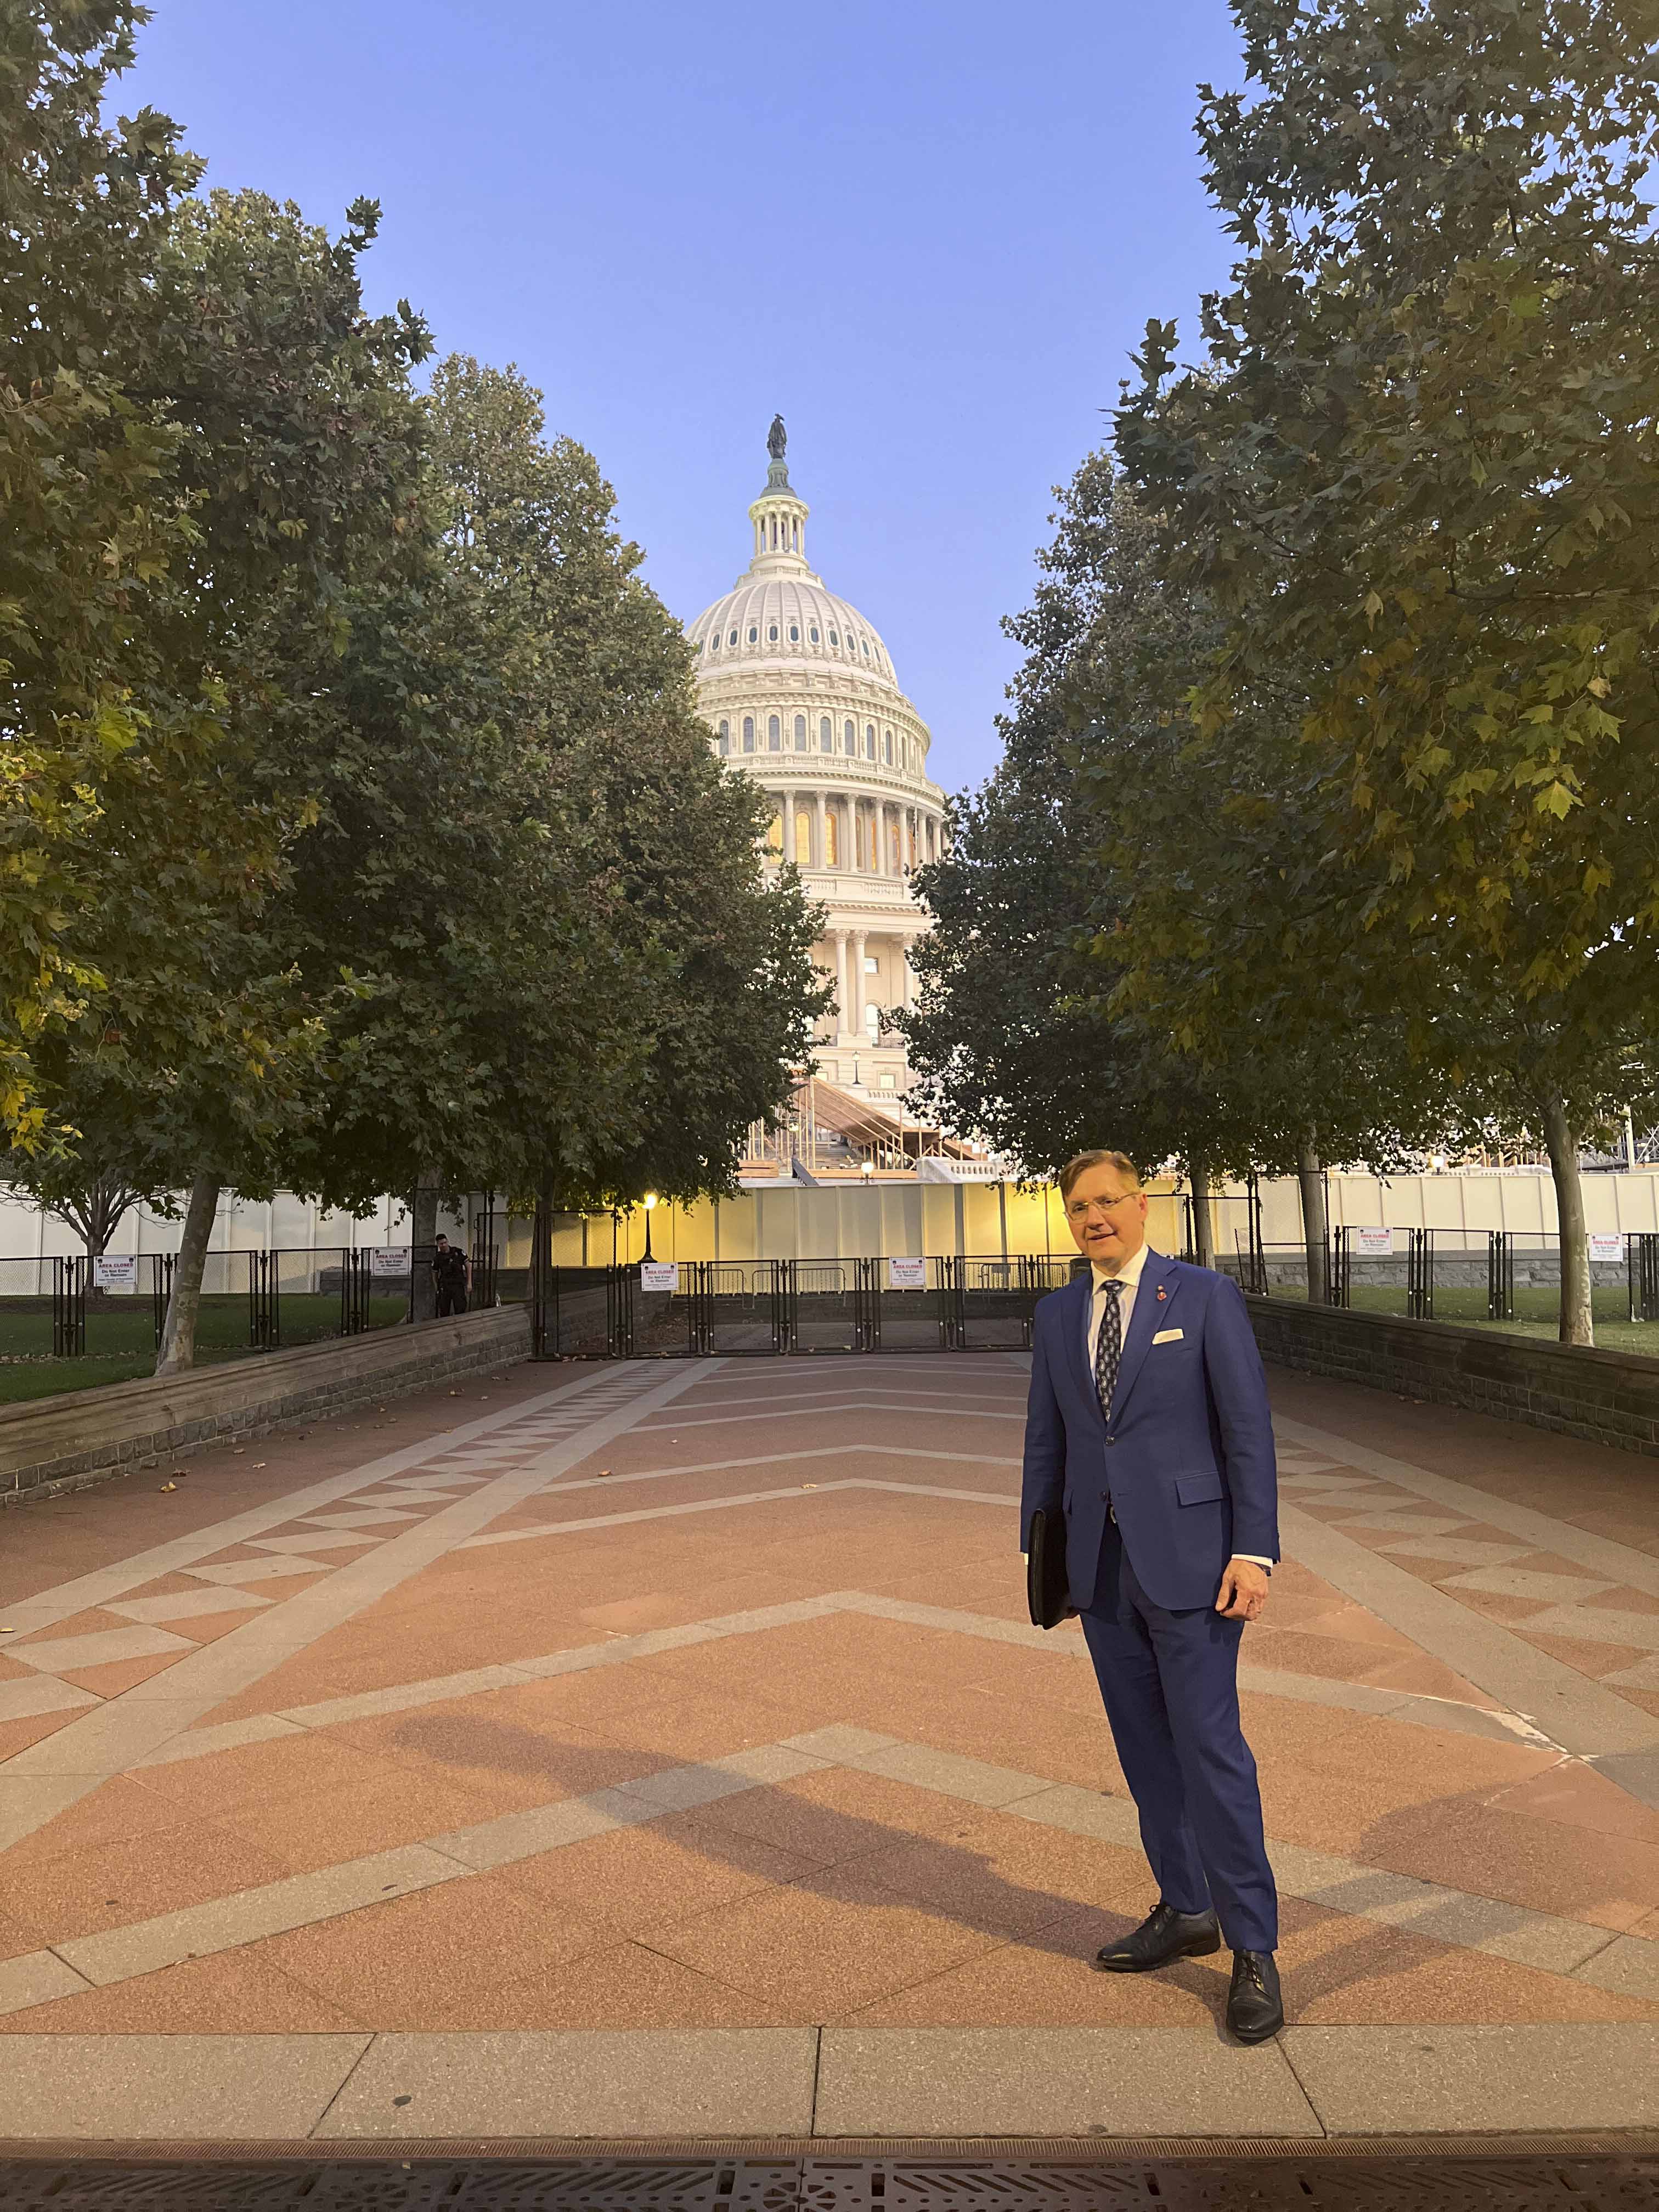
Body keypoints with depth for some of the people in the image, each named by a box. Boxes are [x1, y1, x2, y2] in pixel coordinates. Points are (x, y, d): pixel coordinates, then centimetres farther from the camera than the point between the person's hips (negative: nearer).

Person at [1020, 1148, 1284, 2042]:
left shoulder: (1205, 1296, -6)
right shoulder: (1056, 1314, 8)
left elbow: (1249, 1426, -8)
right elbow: (1047, 1440, 12)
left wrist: (1254, 1551, -14)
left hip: (1188, 1555, -5)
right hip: (1101, 1562, 5)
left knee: (1209, 1747, -3)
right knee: (1145, 1748, 14)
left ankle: (1253, 1951, 10)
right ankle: (1185, 1910, 31)